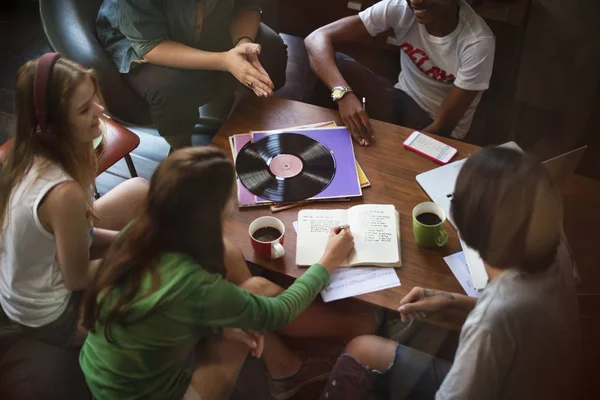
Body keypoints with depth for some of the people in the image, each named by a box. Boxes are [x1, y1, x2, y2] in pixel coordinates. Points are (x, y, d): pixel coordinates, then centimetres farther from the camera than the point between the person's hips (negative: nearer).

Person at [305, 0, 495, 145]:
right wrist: (343, 93, -42)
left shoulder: (478, 42, -27)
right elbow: (317, 38, -25)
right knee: (333, 64, -22)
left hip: (438, 134, -2)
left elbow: (442, 127, -22)